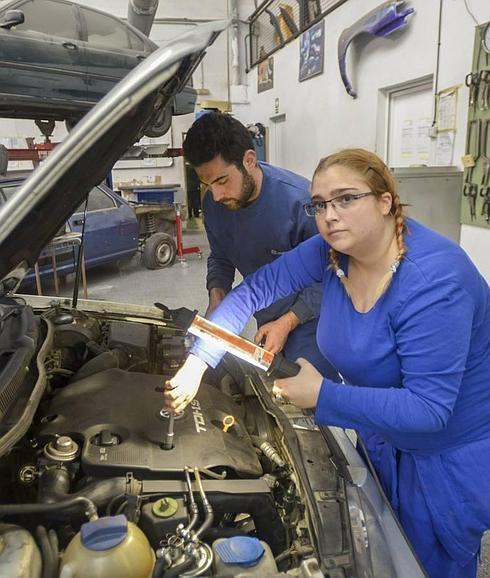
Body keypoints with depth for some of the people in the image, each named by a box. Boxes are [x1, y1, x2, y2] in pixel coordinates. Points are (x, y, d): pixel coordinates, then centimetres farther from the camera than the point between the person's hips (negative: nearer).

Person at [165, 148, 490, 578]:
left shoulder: (434, 281, -35)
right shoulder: (332, 251, -14)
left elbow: (427, 409, -34)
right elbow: (254, 290, -9)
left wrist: (322, 396, -33)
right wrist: (197, 362, -16)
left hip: (449, 455, -6)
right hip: (382, 436, 6)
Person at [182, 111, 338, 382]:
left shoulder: (299, 201, -29)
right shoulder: (214, 203, -10)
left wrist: (287, 323, -24)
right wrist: (216, 297, -11)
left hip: (309, 320, -5)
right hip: (267, 322, 6)